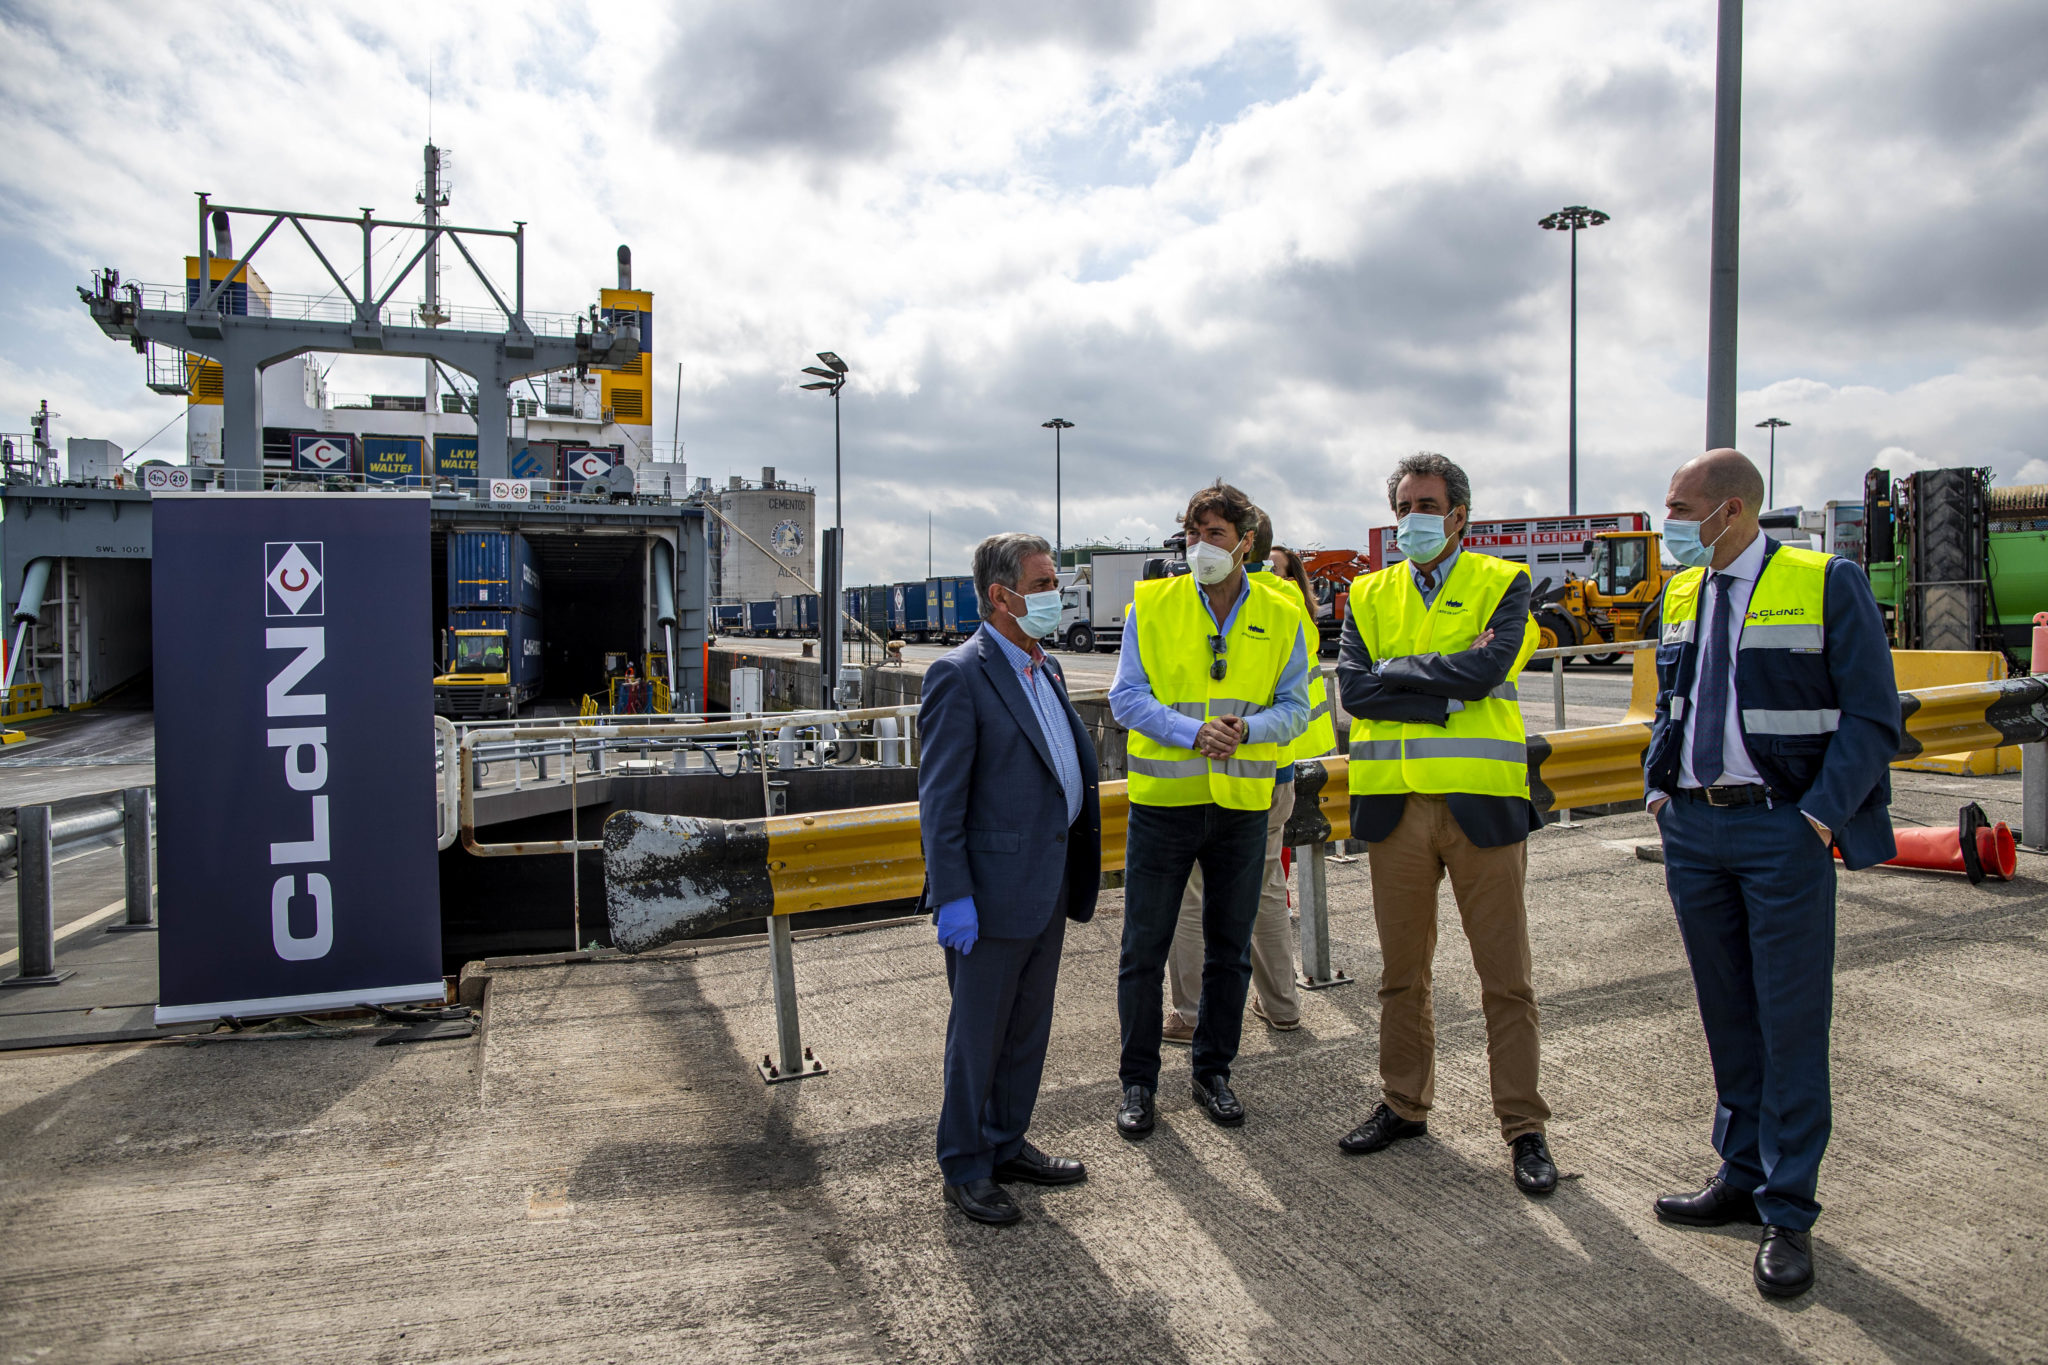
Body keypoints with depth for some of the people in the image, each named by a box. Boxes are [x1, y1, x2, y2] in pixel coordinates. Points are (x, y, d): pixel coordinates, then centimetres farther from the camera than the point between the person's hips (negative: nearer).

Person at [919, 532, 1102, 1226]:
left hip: (1048, 887, 8)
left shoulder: (1046, 670, 12)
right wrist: (953, 896, -19)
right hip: (993, 894, -8)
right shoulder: (959, 675, -15)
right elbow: (940, 798, -16)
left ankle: (1006, 1145, 37)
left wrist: (1079, 876, 17)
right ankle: (964, 1169, 24)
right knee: (977, 1036, 7)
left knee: (1028, 1030, 20)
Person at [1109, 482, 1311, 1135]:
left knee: (1229, 949, 13)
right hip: (1163, 799, -2)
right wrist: (1193, 731, -21)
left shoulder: (1281, 617, 2)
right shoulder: (1151, 606, -3)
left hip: (1242, 804, 2)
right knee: (1144, 949, 5)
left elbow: (1295, 708, 2)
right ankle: (1138, 1081, 20)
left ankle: (1213, 1072, 30)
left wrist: (1245, 728, -19)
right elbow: (1126, 696, -6)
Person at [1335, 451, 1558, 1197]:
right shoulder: (1370, 594, 11)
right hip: (1394, 805, 3)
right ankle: (1403, 1105, 30)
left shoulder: (1501, 583, 3)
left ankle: (1524, 1128, 19)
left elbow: (1486, 670, -16)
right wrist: (1446, 693, -11)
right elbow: (1352, 687, -5)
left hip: (1481, 800, -3)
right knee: (1402, 973, 14)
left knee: (1506, 979, 5)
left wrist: (1395, 671, -9)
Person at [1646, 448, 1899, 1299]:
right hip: (1693, 828, 6)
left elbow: (1872, 717, -8)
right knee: (1727, 1015, 14)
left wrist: (1821, 817, -16)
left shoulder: (1826, 584, -6)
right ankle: (1742, 1178, 28)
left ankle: (1788, 1213, 13)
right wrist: (1658, 787, 6)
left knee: (1790, 1022, 2)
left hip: (1782, 830, -5)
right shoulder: (1680, 594, 11)